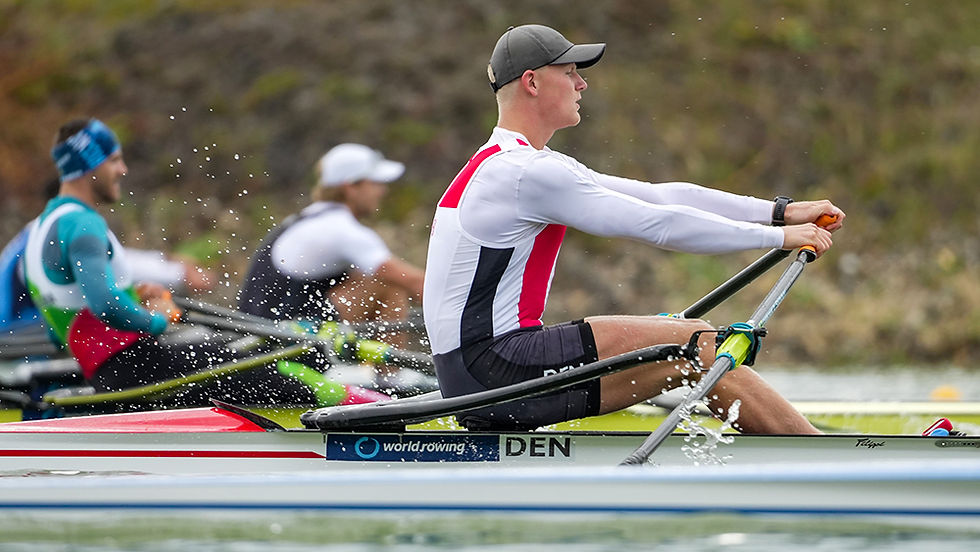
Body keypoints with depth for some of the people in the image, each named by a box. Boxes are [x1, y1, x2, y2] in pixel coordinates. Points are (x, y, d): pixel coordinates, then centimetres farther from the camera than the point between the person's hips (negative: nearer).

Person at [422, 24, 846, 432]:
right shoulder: (525, 172, -15)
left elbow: (658, 196, 16)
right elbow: (658, 223, -16)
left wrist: (781, 211, 13)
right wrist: (779, 236, -7)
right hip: (493, 369, -10)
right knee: (696, 345, -10)